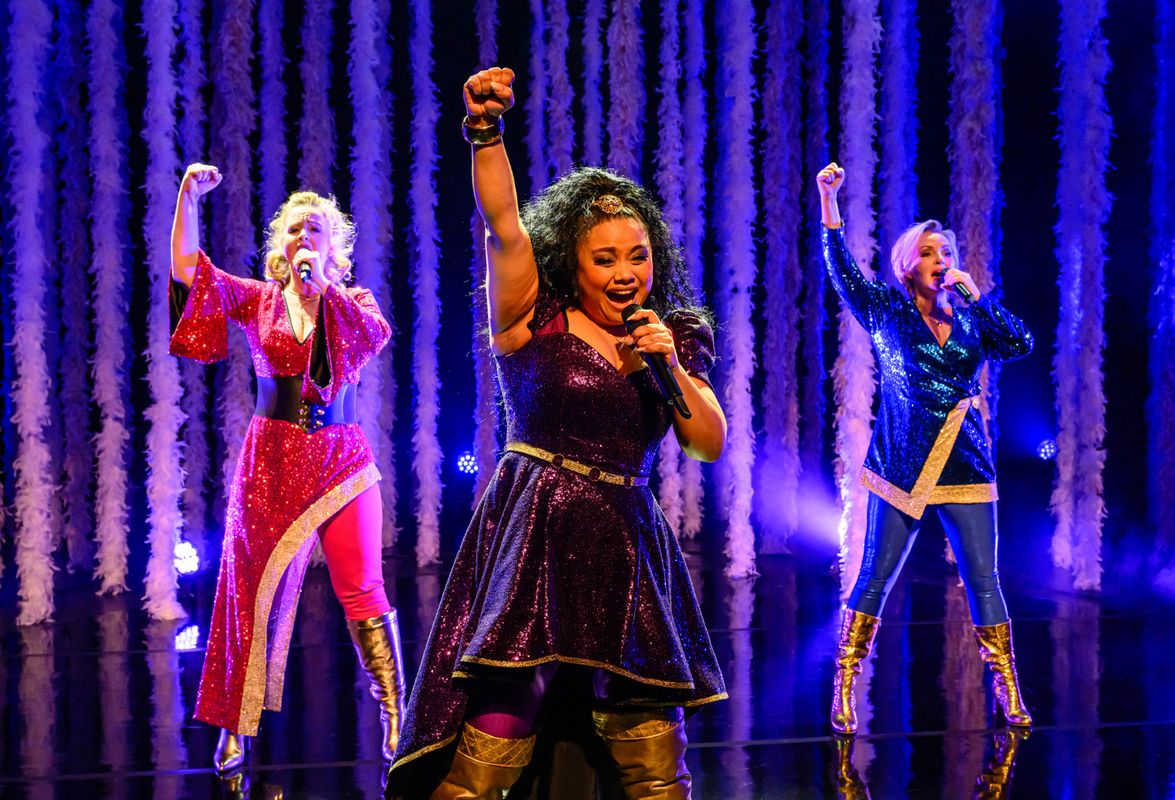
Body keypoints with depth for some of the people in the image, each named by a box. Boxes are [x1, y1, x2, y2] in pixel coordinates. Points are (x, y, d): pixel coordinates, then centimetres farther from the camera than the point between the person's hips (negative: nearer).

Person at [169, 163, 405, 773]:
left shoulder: (352, 302, 10)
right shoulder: (257, 300, 7)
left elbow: (377, 335, -12)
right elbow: (187, 267, -3)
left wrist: (323, 284, -17)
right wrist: (189, 196, -13)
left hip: (342, 461, 0)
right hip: (272, 464, 0)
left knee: (363, 591, -6)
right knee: (254, 592, 1)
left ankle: (395, 722, -6)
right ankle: (234, 729, 6)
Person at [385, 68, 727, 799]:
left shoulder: (672, 340, 16)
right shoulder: (534, 320, 3)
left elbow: (711, 445, 11)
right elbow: (504, 225, -11)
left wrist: (672, 369, -5)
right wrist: (487, 133, -26)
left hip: (628, 550, 4)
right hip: (532, 540, -4)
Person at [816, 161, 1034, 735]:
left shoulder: (967, 316, 10)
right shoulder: (887, 310, 2)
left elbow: (1021, 345, -3)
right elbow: (841, 267, -9)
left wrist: (974, 294, -5)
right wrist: (828, 201, -19)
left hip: (964, 466, 2)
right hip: (901, 467, -2)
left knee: (982, 578, 1)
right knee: (876, 577, 0)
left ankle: (1007, 690, 7)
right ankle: (844, 686, 8)